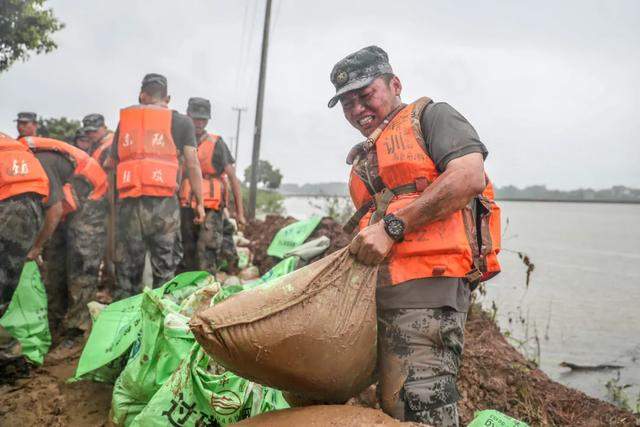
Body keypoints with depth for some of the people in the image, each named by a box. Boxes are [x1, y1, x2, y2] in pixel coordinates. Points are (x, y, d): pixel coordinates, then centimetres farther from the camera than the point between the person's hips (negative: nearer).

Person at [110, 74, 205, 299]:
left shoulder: (125, 119, 16)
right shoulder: (181, 122, 8)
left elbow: (114, 164, 12)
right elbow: (193, 165, 3)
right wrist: (199, 203, 7)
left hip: (128, 202, 3)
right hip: (162, 202, -2)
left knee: (127, 266, 11)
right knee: (165, 267, 5)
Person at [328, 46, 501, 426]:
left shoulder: (430, 116, 4)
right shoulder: (364, 158, 29)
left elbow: (470, 177, -14)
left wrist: (391, 226, -17)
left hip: (428, 283, -8)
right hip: (384, 291, 9)